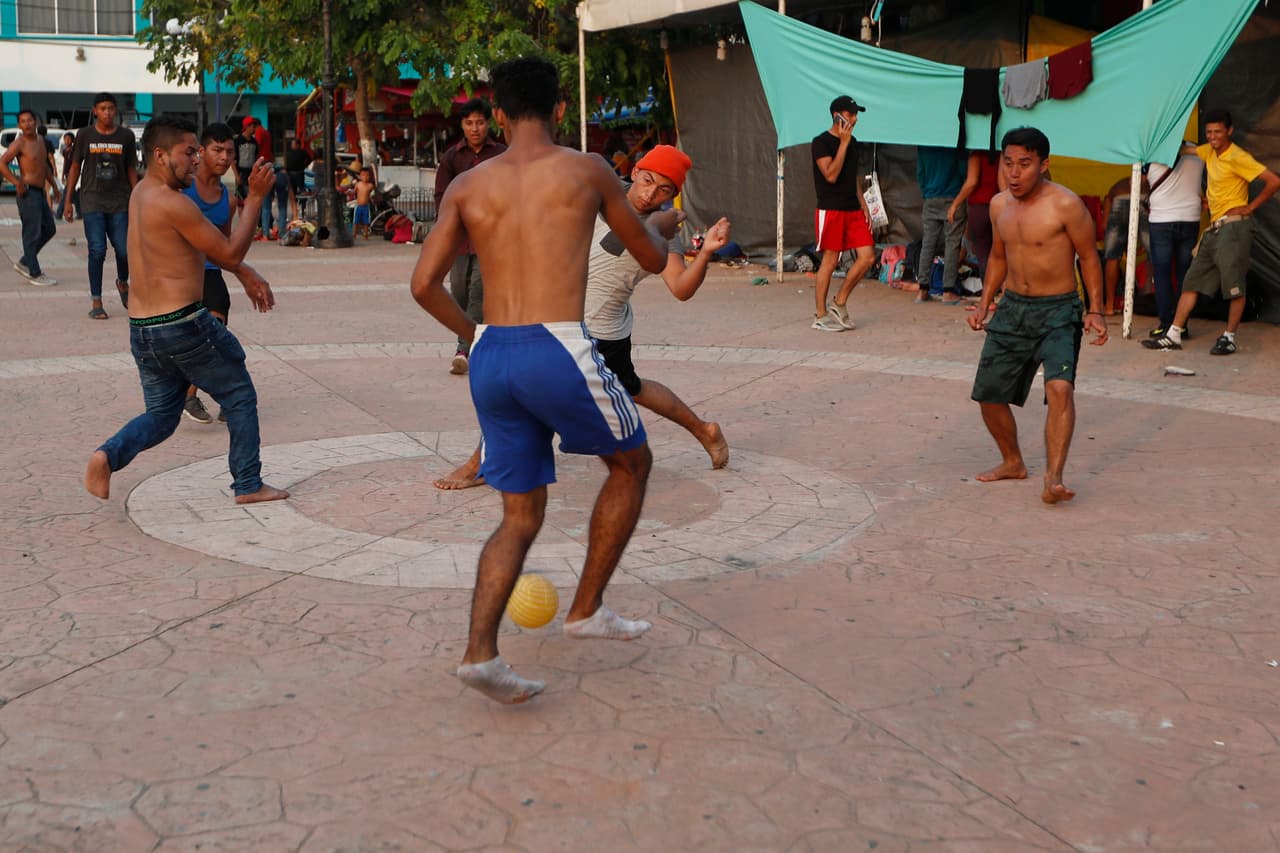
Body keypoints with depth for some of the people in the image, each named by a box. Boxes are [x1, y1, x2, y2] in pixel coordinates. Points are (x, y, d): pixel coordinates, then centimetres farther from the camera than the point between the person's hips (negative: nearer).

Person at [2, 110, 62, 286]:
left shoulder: (40, 141, 14)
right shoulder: (19, 143, -11)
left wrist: (54, 184, 23)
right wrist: (16, 182, -20)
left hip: (40, 192, 9)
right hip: (28, 192, -9)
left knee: (49, 230, 14)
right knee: (32, 233, -6)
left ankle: (24, 263, 23)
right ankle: (34, 274, 0)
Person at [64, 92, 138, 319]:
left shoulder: (126, 136, 5)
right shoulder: (84, 135, 3)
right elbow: (75, 168, 9)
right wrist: (68, 201, 6)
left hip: (119, 202, 1)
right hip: (92, 201, -1)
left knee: (124, 250, -4)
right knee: (97, 251, -6)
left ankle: (122, 282, 30)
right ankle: (96, 302, 3)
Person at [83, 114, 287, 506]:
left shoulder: (142, 194, 13)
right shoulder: (173, 203, -17)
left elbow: (208, 246, 20)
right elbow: (230, 255, -12)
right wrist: (255, 197, -10)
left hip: (141, 328, 8)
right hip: (183, 324, -8)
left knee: (161, 414, 17)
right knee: (240, 398, 10)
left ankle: (109, 455, -8)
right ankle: (248, 485, 14)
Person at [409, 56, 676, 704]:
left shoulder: (467, 185, 11)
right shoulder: (586, 170, 5)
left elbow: (424, 285, 5)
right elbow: (653, 260, 15)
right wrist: (662, 224, 38)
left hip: (490, 356, 4)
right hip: (557, 351, -4)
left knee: (521, 516, 15)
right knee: (631, 464, 22)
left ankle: (479, 652, 1)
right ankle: (586, 610, 24)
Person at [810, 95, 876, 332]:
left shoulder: (852, 142, 15)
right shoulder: (821, 142, -8)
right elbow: (831, 174, -19)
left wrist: (863, 206, 15)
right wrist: (843, 143, -17)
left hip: (852, 210, 7)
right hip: (830, 210, -7)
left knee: (867, 256, -1)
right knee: (829, 261, -4)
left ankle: (839, 303, 13)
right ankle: (820, 316, 6)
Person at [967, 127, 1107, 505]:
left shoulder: (1066, 205, -13)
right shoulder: (999, 205, 6)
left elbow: (1089, 258, -6)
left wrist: (1095, 312, -12)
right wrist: (983, 304, 11)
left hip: (1058, 311, -6)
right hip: (1012, 308, 6)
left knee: (1060, 387, -26)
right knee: (988, 393, 8)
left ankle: (1053, 479, -28)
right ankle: (1013, 462, 31)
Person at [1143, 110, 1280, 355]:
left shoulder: (1237, 157, -12)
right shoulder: (1209, 151, 11)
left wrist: (1250, 207, -11)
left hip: (1234, 226, -8)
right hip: (1214, 228, 8)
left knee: (1234, 285, -4)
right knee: (1192, 282, 6)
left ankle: (1229, 338, 5)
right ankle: (1174, 335, 8)